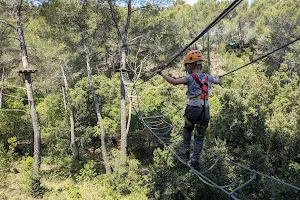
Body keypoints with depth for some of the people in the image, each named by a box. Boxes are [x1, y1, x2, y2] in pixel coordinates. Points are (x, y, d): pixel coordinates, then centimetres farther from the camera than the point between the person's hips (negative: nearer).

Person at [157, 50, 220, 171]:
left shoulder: (190, 77, -7)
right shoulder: (208, 77, 10)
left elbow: (174, 82, -19)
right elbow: (217, 81, 33)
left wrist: (162, 74, -6)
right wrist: (217, 77, 57)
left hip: (193, 108, -3)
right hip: (205, 110, 4)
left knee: (187, 129, 26)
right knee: (199, 136, 10)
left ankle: (186, 150, 28)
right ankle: (195, 160, 6)